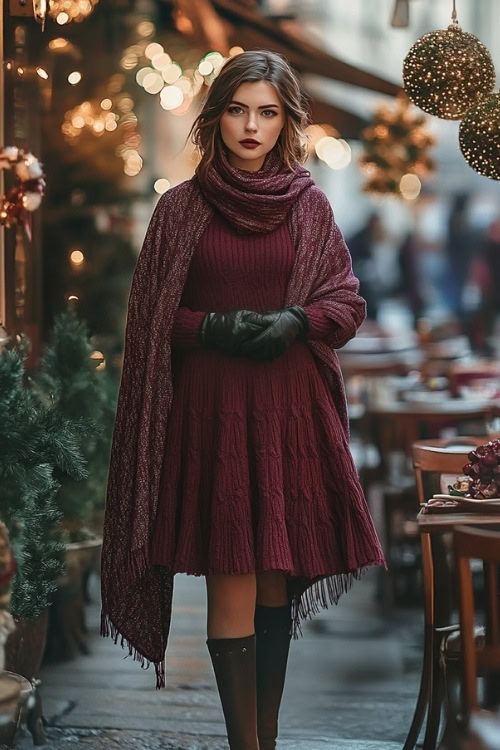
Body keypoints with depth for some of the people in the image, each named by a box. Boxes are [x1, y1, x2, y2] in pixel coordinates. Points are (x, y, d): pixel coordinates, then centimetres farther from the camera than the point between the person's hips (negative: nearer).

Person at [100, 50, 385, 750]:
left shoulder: (310, 205, 9)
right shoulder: (181, 207, 5)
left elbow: (348, 303, 8)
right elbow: (152, 319, 6)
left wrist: (295, 321, -11)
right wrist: (213, 328, -11)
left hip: (292, 409, 2)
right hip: (210, 410, -2)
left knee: (278, 583, 6)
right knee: (232, 585, -7)